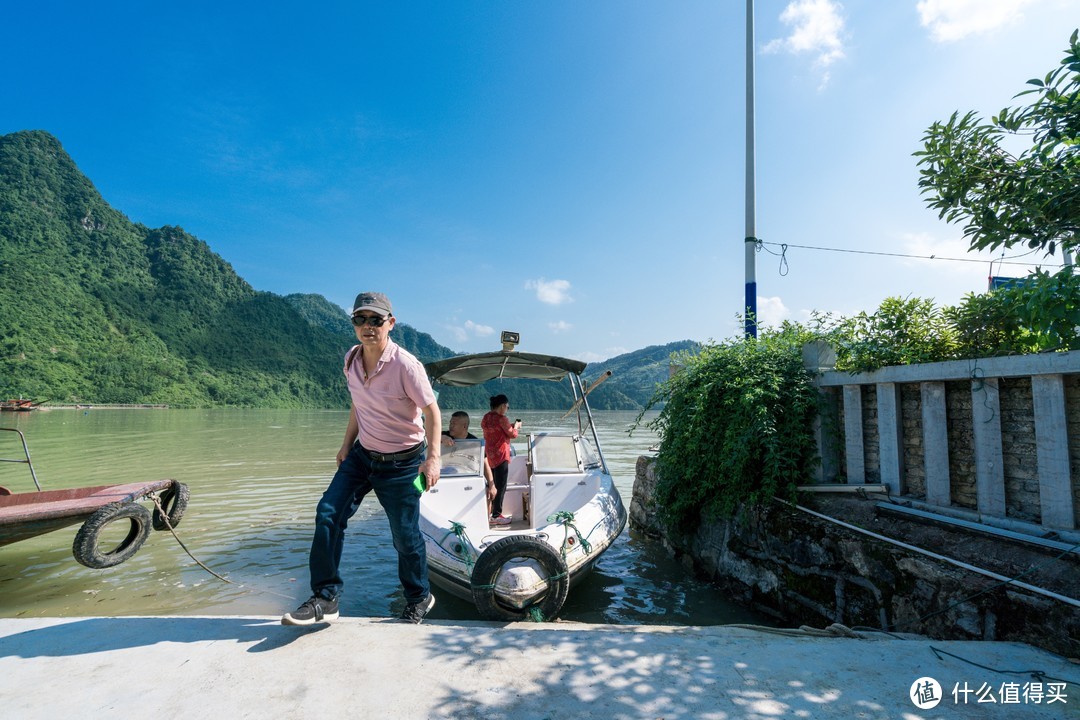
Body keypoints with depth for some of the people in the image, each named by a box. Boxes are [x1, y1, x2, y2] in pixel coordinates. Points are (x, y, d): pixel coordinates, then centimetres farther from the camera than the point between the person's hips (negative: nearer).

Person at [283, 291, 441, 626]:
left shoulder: (405, 364, -22)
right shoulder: (351, 359, -2)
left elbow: (431, 411, -17)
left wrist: (433, 457, -23)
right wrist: (347, 445, 15)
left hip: (401, 462, -6)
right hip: (361, 454, 6)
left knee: (405, 535, 4)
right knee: (328, 514, -3)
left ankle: (419, 598, 29)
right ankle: (326, 597, 12)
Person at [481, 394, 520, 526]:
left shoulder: (486, 418, 9)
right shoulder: (502, 419, -17)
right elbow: (512, 434, -8)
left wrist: (510, 426, 15)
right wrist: (516, 426, 10)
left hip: (489, 455, 9)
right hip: (500, 456, -9)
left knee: (493, 485, 17)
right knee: (501, 487, -1)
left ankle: (491, 512, 23)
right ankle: (496, 516, 2)